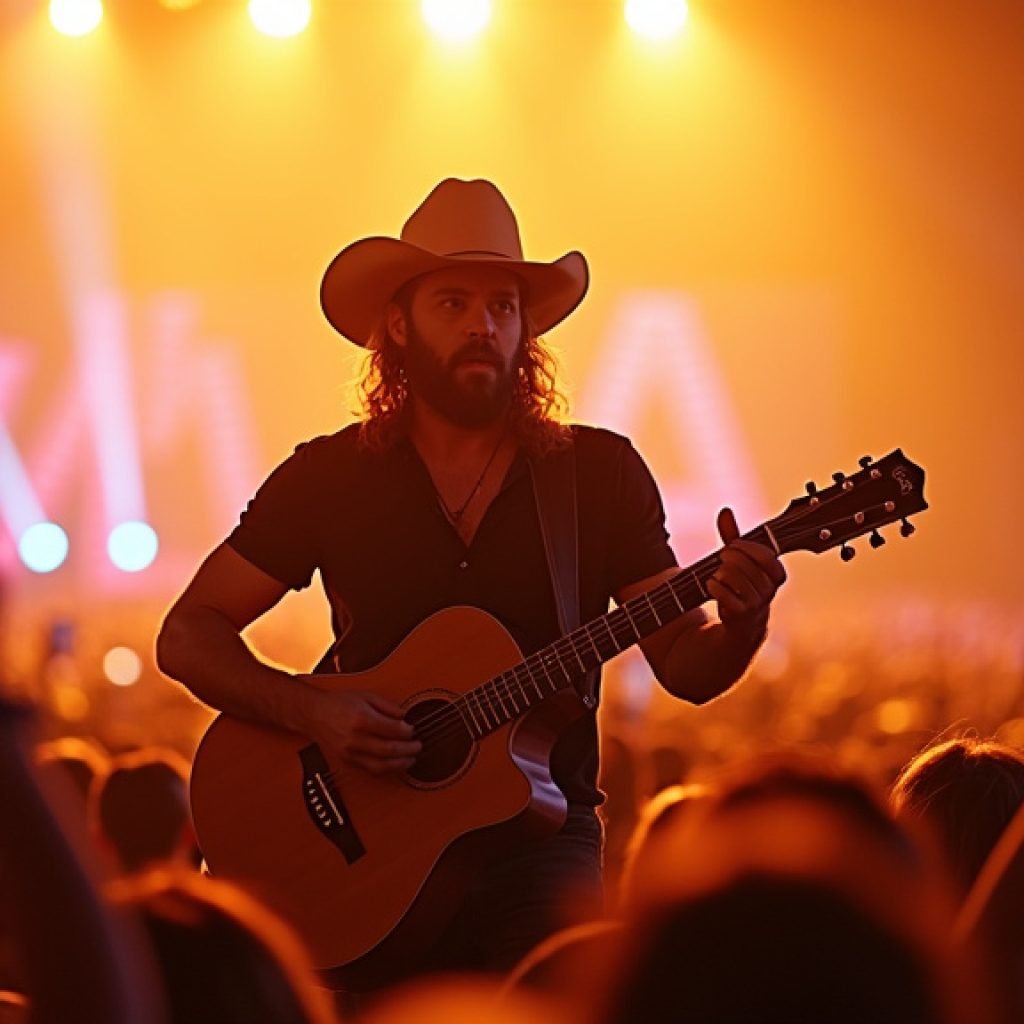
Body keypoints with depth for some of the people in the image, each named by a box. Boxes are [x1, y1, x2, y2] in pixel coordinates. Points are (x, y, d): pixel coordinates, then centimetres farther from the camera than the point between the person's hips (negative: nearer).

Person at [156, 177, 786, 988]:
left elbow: (685, 667, 3)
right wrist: (311, 711, -11)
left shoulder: (601, 473, 5)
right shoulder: (328, 476, 4)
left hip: (539, 831, 0)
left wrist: (741, 625, -19)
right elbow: (187, 635, 5)